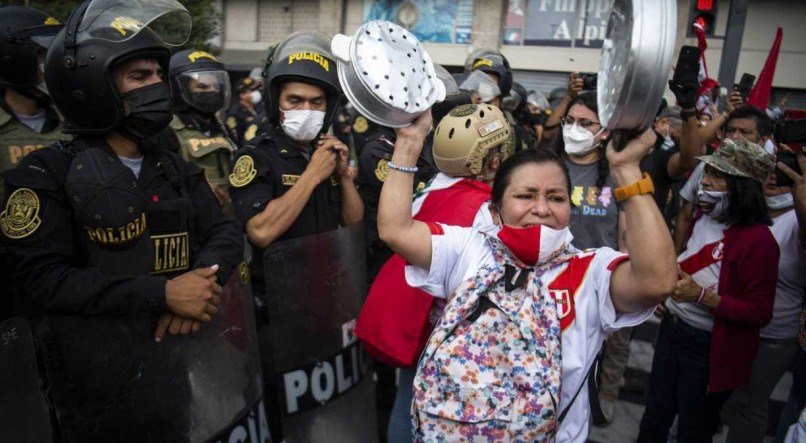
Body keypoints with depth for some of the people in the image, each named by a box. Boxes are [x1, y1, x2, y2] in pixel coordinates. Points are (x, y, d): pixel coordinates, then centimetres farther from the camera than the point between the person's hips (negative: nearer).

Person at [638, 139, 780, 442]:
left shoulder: (757, 240, -22)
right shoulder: (703, 218, 2)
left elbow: (759, 314, -21)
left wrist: (701, 295, -29)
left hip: (710, 348, -7)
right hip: (672, 327, 7)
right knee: (655, 414, 23)